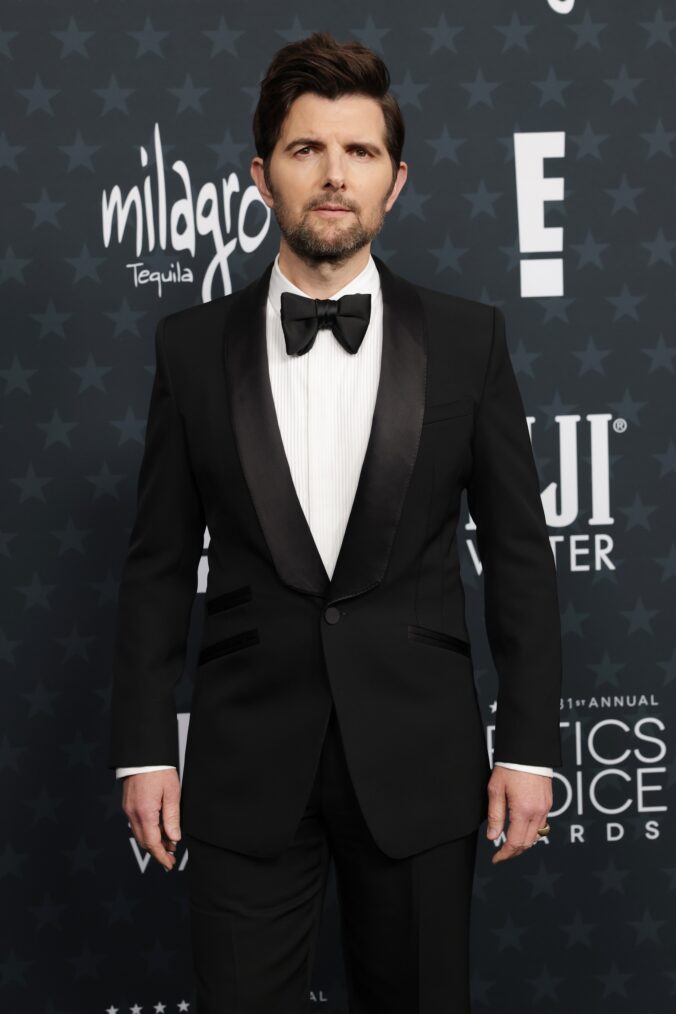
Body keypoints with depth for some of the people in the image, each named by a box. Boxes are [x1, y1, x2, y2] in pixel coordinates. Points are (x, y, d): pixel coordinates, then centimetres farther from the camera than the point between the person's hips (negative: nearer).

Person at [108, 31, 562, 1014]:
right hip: (245, 764, 0)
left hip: (417, 760, 0)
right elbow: (159, 563, 4)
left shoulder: (468, 338, 1)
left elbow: (519, 552, 2)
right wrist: (143, 749, 1)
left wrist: (530, 746, -1)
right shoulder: (192, 345, 2)